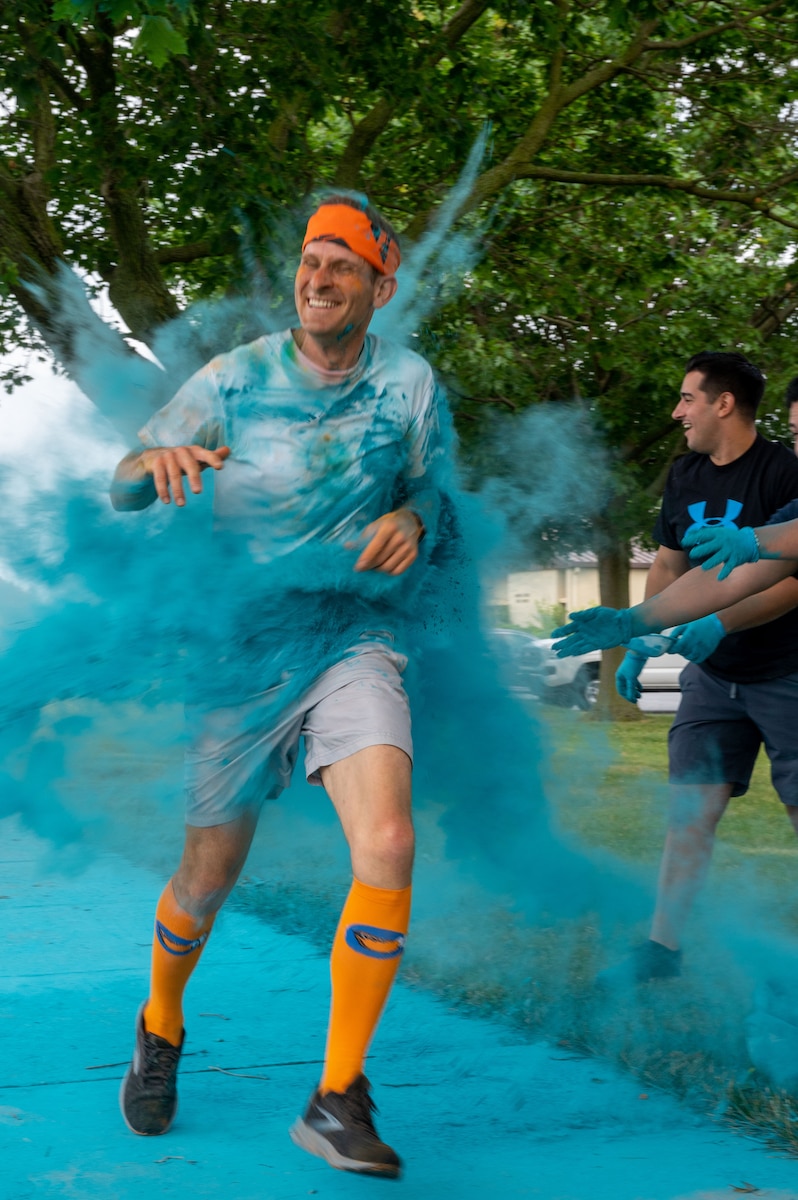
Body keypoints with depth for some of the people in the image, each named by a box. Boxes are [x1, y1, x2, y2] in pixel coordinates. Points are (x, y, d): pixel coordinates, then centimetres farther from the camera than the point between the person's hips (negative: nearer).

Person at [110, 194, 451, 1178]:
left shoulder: (409, 386, -1)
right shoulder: (235, 379, -4)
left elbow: (426, 490, 14)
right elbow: (122, 486, -3)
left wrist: (410, 521, -11)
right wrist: (160, 459, -28)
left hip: (355, 644, 0)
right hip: (242, 648, 0)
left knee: (387, 844, -23)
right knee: (208, 876, 8)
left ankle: (337, 1099, -11)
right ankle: (161, 1029, 42)